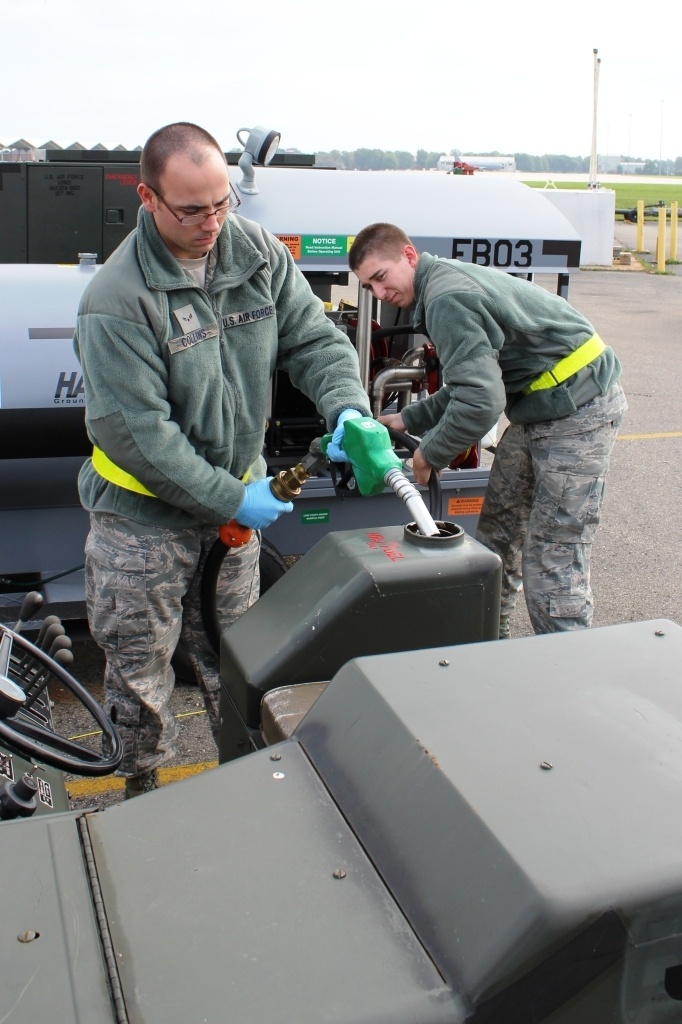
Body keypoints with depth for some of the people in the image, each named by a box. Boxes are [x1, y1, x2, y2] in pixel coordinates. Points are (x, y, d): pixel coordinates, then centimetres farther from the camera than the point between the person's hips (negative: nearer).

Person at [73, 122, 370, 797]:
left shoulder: (258, 253, -5)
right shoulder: (118, 297, -22)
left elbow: (313, 338, 0)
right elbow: (134, 430, -23)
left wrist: (347, 406, -21)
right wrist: (230, 499, -21)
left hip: (235, 498, 4)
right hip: (144, 516, -4)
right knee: (141, 665, 12)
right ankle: (143, 782, 36)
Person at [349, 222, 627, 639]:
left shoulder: (446, 299, -21)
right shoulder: (450, 279, 11)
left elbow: (481, 401, -30)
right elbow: (471, 382, 18)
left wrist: (431, 455, -14)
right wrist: (408, 419, 16)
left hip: (577, 412, -11)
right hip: (543, 407, 11)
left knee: (552, 563, -8)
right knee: (497, 531, 17)